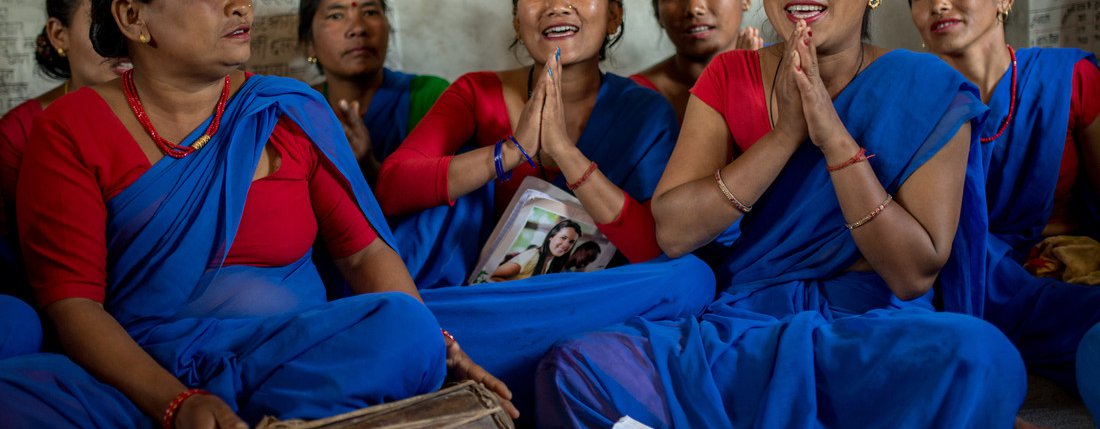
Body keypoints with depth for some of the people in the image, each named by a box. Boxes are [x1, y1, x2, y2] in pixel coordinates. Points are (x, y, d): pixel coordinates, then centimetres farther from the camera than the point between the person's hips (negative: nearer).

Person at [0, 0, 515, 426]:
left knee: (405, 328, -28)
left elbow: (363, 250, 7)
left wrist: (432, 345, -13)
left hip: (292, 366, 3)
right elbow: (71, 299, -7)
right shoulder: (69, 131, 0)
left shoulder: (291, 113, 7)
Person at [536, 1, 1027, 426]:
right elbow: (673, 232, -7)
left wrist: (836, 139, -19)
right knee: (576, 367, -25)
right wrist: (786, 134, -16)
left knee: (975, 357, -35)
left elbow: (915, 275, -10)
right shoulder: (729, 76, 4)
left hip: (878, 334, -1)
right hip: (743, 325, 1)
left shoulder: (927, 91, -3)